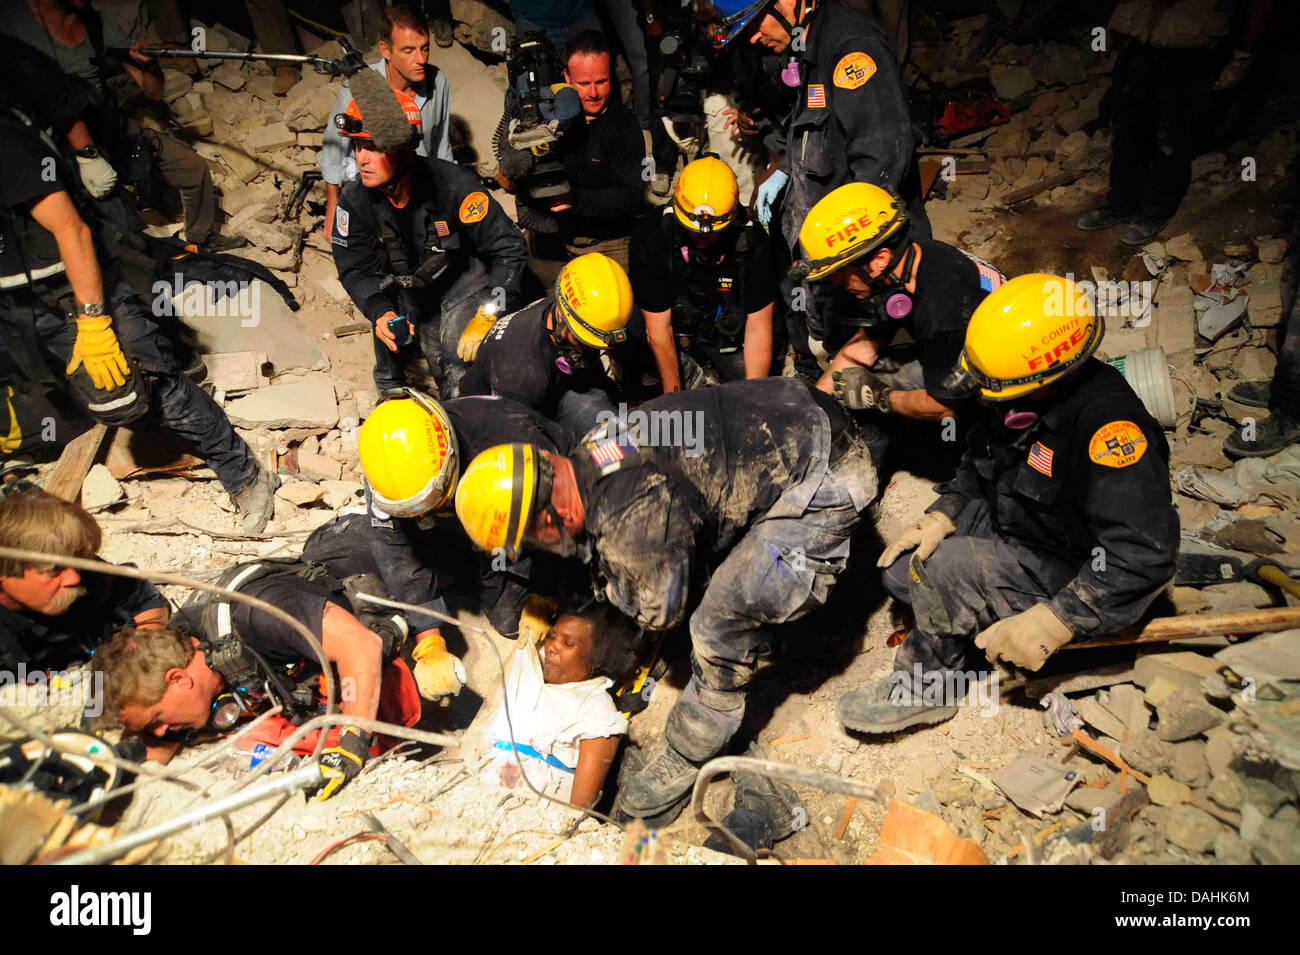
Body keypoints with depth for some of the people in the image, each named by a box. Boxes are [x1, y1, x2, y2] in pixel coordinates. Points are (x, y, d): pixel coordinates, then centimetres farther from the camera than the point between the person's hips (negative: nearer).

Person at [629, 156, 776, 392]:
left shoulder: (752, 242, -21)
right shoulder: (650, 241, -25)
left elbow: (758, 330, -17)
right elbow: (659, 329, -21)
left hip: (728, 335, 1)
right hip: (677, 331, 0)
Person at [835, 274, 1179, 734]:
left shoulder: (1109, 422, -33)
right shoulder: (1016, 393, -8)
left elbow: (1143, 556, -35)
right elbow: (980, 464, 12)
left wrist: (1052, 624, -36)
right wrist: (942, 515, -6)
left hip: (1074, 575, -8)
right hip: (1013, 530, 9)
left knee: (945, 569, -27)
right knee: (899, 569, 2)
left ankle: (927, 687, -5)